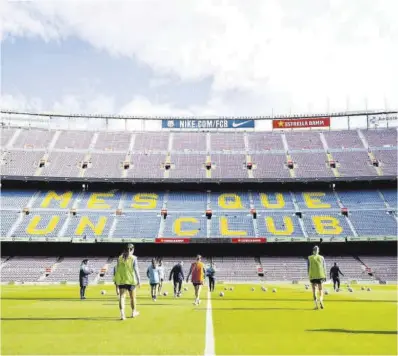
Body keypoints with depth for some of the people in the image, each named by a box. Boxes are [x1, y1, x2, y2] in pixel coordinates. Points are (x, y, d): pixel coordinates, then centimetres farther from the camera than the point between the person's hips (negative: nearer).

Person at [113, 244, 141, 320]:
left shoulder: (120, 258, 3)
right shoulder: (133, 258, -6)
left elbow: (117, 270, 6)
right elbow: (136, 270, -9)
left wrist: (116, 280, 14)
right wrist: (139, 281, -4)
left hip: (121, 280, 2)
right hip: (131, 280, -2)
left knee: (121, 297, 0)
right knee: (133, 297, 15)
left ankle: (122, 314, -13)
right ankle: (134, 312, 31)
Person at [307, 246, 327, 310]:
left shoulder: (309, 258, 2)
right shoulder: (321, 257, 5)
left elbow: (309, 267, 0)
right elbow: (324, 267, 4)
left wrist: (309, 276, 5)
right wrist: (325, 276, 7)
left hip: (312, 276, 0)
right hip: (320, 275, 1)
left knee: (314, 290, 6)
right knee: (321, 289, 12)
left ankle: (316, 305, -2)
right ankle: (321, 300, -15)